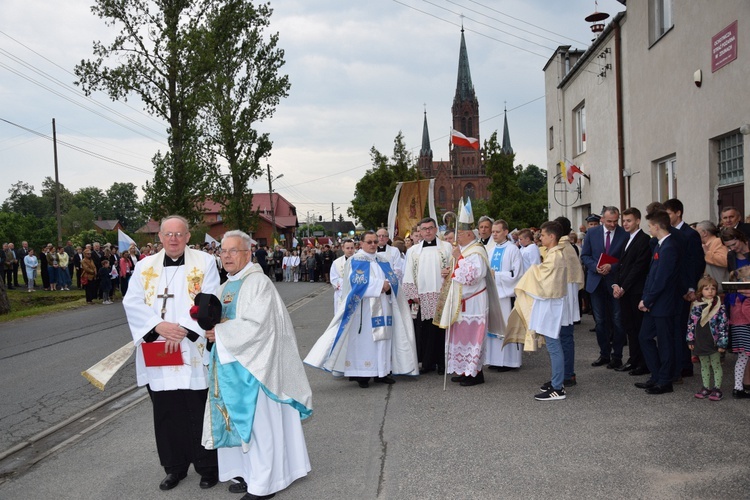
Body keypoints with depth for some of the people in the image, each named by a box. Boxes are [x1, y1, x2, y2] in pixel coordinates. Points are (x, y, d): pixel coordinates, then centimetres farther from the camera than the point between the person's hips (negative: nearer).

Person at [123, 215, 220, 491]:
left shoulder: (204, 262, 0)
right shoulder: (145, 266, 8)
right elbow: (132, 302, 0)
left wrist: (184, 329, -18)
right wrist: (158, 326, -16)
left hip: (193, 353, -3)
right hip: (158, 354, 3)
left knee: (199, 412, 3)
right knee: (167, 413, 10)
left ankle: (207, 466, 18)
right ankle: (175, 466, 25)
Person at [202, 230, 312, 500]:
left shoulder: (259, 283, -12)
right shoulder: (225, 288, 14)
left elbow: (256, 325, -21)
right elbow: (219, 322, 20)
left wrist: (220, 333, -14)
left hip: (252, 366, -8)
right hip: (228, 366, 8)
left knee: (258, 422, -1)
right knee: (240, 421, 13)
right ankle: (249, 472, 25)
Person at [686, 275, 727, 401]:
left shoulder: (720, 307, -10)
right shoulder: (696, 306, 0)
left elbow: (723, 326, -9)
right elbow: (691, 323, 6)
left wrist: (722, 343, -11)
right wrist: (690, 340, 5)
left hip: (714, 343, -4)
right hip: (700, 343, 4)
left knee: (716, 365, 8)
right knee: (704, 366, 15)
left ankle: (717, 388, 18)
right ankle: (705, 387, 25)